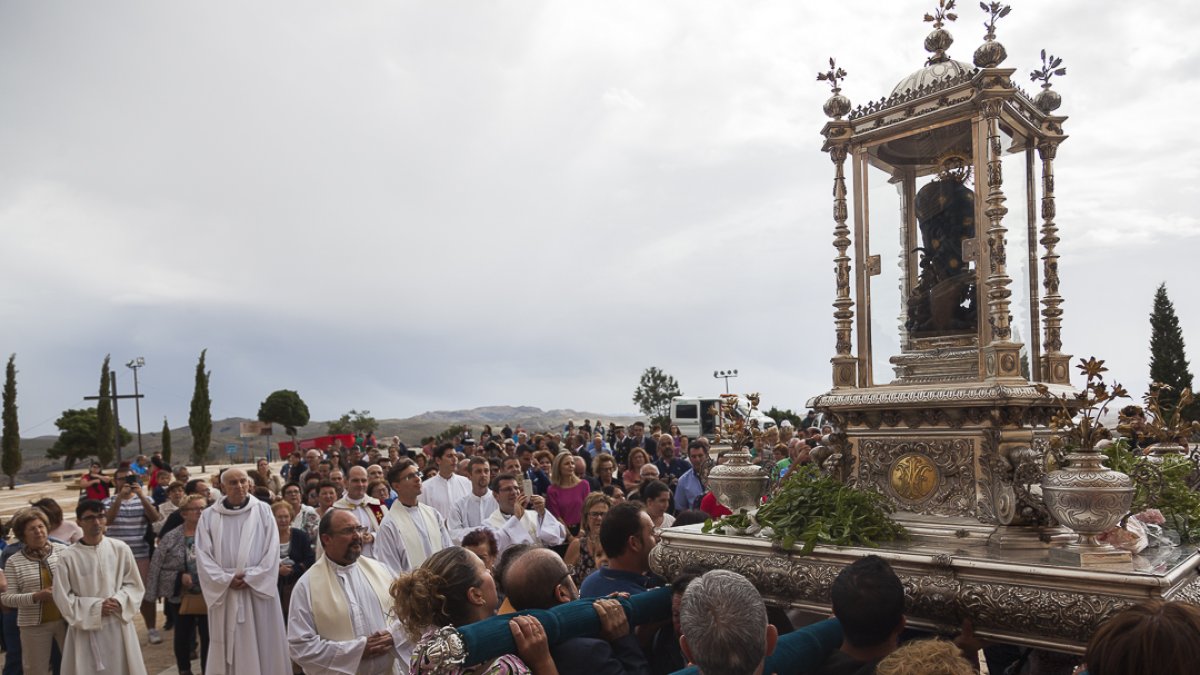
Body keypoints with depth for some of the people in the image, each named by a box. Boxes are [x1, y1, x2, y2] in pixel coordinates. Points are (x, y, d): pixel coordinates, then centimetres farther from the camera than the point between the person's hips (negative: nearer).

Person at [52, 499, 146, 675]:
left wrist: (119, 601, -13)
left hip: (118, 626, 2)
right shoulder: (68, 557, -8)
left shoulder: (121, 549, -3)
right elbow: (62, 597, -4)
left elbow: (135, 584, 5)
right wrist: (95, 608, -11)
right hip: (85, 629, -1)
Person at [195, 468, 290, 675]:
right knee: (227, 647, 7)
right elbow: (203, 555, -1)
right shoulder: (209, 515, 3)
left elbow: (272, 551, -4)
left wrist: (250, 579, -13)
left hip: (258, 589, -1)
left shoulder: (263, 511, 0)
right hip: (223, 592, 1)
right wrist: (227, 580, -12)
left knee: (261, 644, 4)